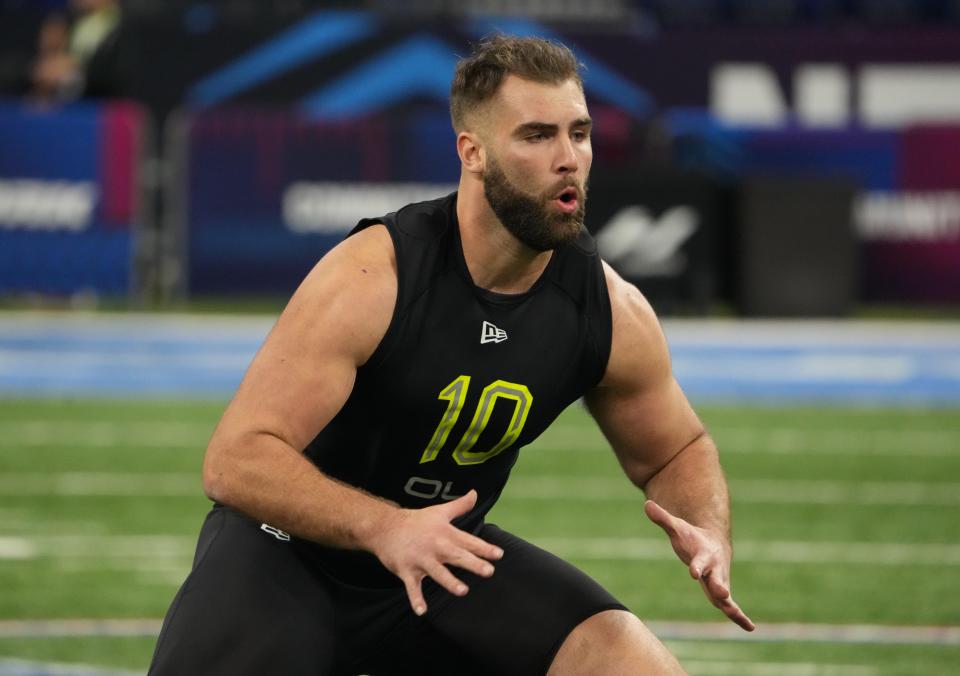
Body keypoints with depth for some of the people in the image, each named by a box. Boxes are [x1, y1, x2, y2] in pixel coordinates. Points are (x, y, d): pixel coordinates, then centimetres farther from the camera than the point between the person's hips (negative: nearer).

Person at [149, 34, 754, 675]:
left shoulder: (611, 313, -12)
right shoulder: (371, 279, -27)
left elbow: (677, 453, 8)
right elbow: (236, 459, -31)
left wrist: (709, 537, -16)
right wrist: (382, 527, -46)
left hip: (448, 560, 4)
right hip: (287, 552, -4)